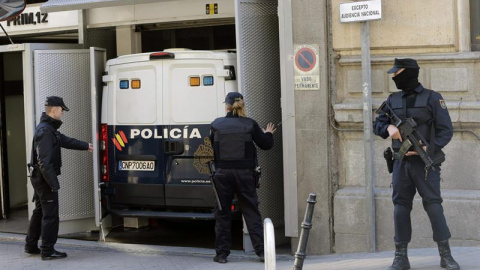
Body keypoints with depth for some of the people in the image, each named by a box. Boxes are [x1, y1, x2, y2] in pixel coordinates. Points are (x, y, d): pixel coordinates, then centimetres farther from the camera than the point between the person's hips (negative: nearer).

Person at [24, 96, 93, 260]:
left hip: (39, 178, 11)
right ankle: (47, 251, 0)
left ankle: (31, 246, 27)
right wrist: (53, 183, -26)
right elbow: (44, 160, -26)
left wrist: (86, 146, 38)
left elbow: (64, 140, 27)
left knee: (40, 212, 19)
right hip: (45, 178, -11)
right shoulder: (45, 131, -21)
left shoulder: (49, 128, 12)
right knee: (50, 215, -5)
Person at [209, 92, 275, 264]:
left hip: (223, 173, 0)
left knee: (222, 214, 7)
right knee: (251, 212, 6)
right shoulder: (250, 124, -3)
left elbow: (211, 145, 10)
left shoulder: (216, 124, -2)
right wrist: (268, 134, 24)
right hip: (244, 173, 0)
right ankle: (261, 251, 3)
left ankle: (222, 254, 8)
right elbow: (265, 145, 3)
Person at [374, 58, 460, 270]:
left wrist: (428, 148, -19)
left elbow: (446, 130, -5)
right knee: (401, 206, 2)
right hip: (401, 163, 4)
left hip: (426, 162, -4)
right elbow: (378, 124, 11)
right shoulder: (392, 100, 12)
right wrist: (389, 127, -12)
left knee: (433, 205, -7)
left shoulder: (432, 98, -2)